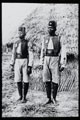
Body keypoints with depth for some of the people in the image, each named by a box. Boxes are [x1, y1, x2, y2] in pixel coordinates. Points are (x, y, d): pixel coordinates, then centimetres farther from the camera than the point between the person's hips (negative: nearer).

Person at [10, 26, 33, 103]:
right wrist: (12, 64, 11)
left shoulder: (28, 43, -4)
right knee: (18, 80, 5)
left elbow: (31, 55, -8)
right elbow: (13, 54, 17)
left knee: (26, 81, -3)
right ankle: (20, 96, 17)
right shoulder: (15, 43, 11)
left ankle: (24, 97, 6)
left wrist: (30, 66, -14)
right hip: (17, 62, 5)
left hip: (25, 62, -4)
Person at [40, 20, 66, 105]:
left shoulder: (59, 39, 0)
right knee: (46, 80, 2)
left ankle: (54, 98, 12)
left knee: (55, 81, -2)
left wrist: (63, 65, -10)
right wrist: (41, 63, 11)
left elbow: (63, 52, -4)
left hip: (55, 61, -4)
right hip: (46, 61, 4)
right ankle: (49, 99, 10)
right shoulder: (45, 39, 12)